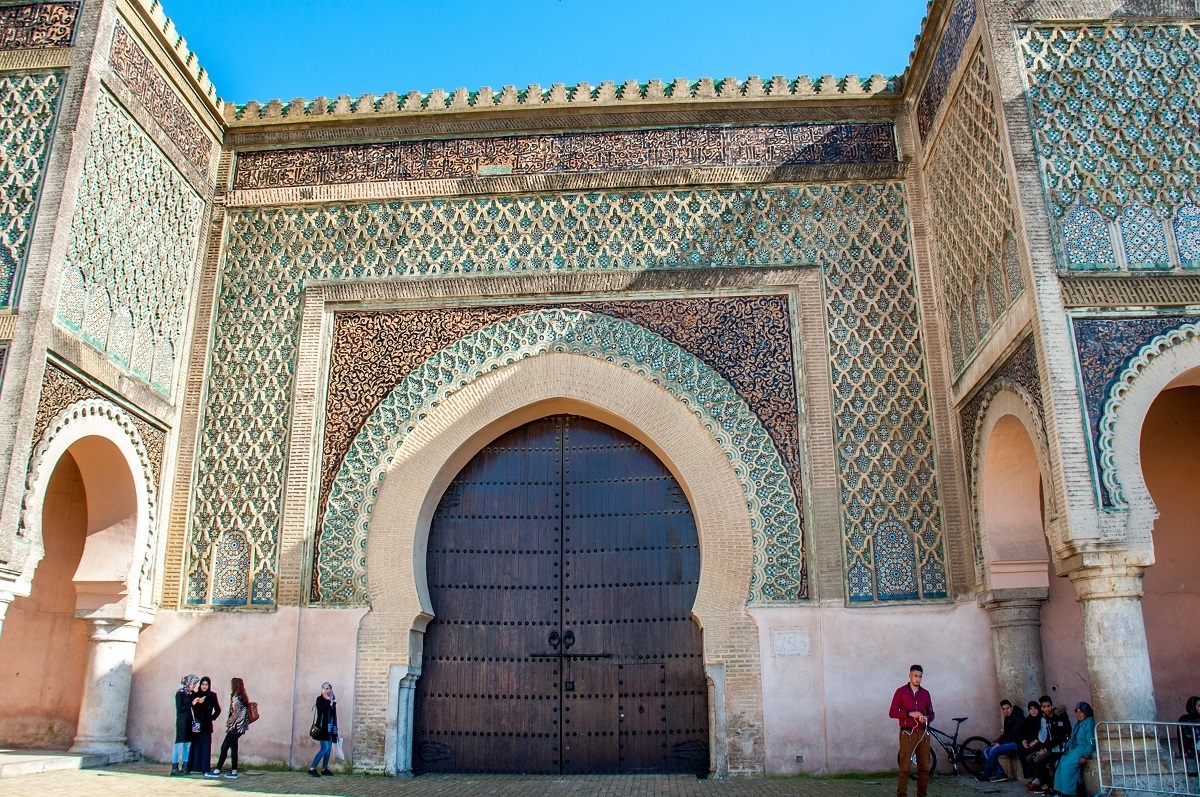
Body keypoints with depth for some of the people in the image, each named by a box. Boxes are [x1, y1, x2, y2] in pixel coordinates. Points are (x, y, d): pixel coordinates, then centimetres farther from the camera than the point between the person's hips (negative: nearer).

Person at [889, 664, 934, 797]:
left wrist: (927, 718, -5)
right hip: (907, 733, -4)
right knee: (905, 767, -8)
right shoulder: (901, 692, 1)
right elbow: (892, 713, -3)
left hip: (923, 733, 4)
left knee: (924, 767, 4)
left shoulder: (925, 693, 12)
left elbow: (931, 713, 18)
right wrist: (909, 713, -16)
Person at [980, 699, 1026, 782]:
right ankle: (1000, 773, -11)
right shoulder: (1007, 718, 15)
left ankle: (986, 775, -14)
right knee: (986, 751, -3)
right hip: (1008, 743, 10)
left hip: (1015, 743, -10)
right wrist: (997, 742, 1)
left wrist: (1000, 743, -16)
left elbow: (1014, 735, -19)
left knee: (994, 751, -26)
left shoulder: (1018, 718, -13)